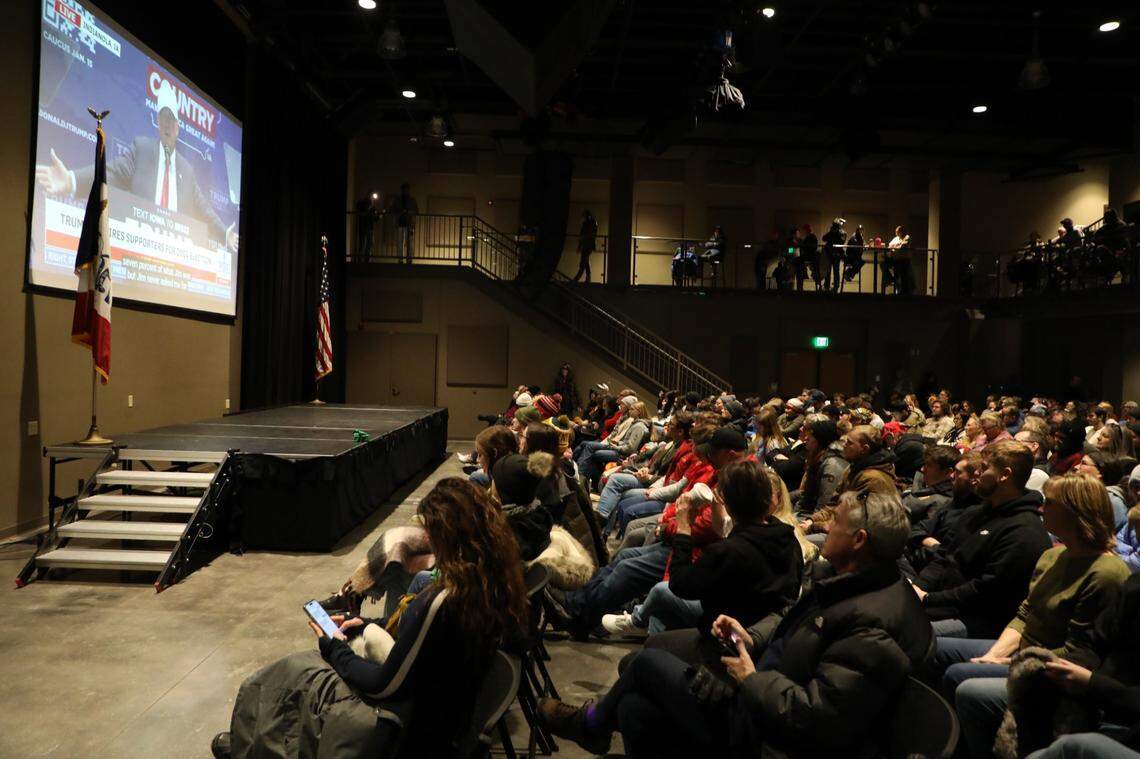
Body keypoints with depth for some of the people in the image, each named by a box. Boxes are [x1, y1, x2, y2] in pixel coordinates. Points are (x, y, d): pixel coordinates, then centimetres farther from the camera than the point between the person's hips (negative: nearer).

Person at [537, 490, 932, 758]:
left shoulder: (873, 629, -29)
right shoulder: (857, 586, 3)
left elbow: (811, 718, -33)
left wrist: (750, 677, -19)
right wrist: (751, 638, 0)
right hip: (756, 701, 9)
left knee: (649, 661, 3)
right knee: (635, 710, 6)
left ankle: (592, 722, 32)